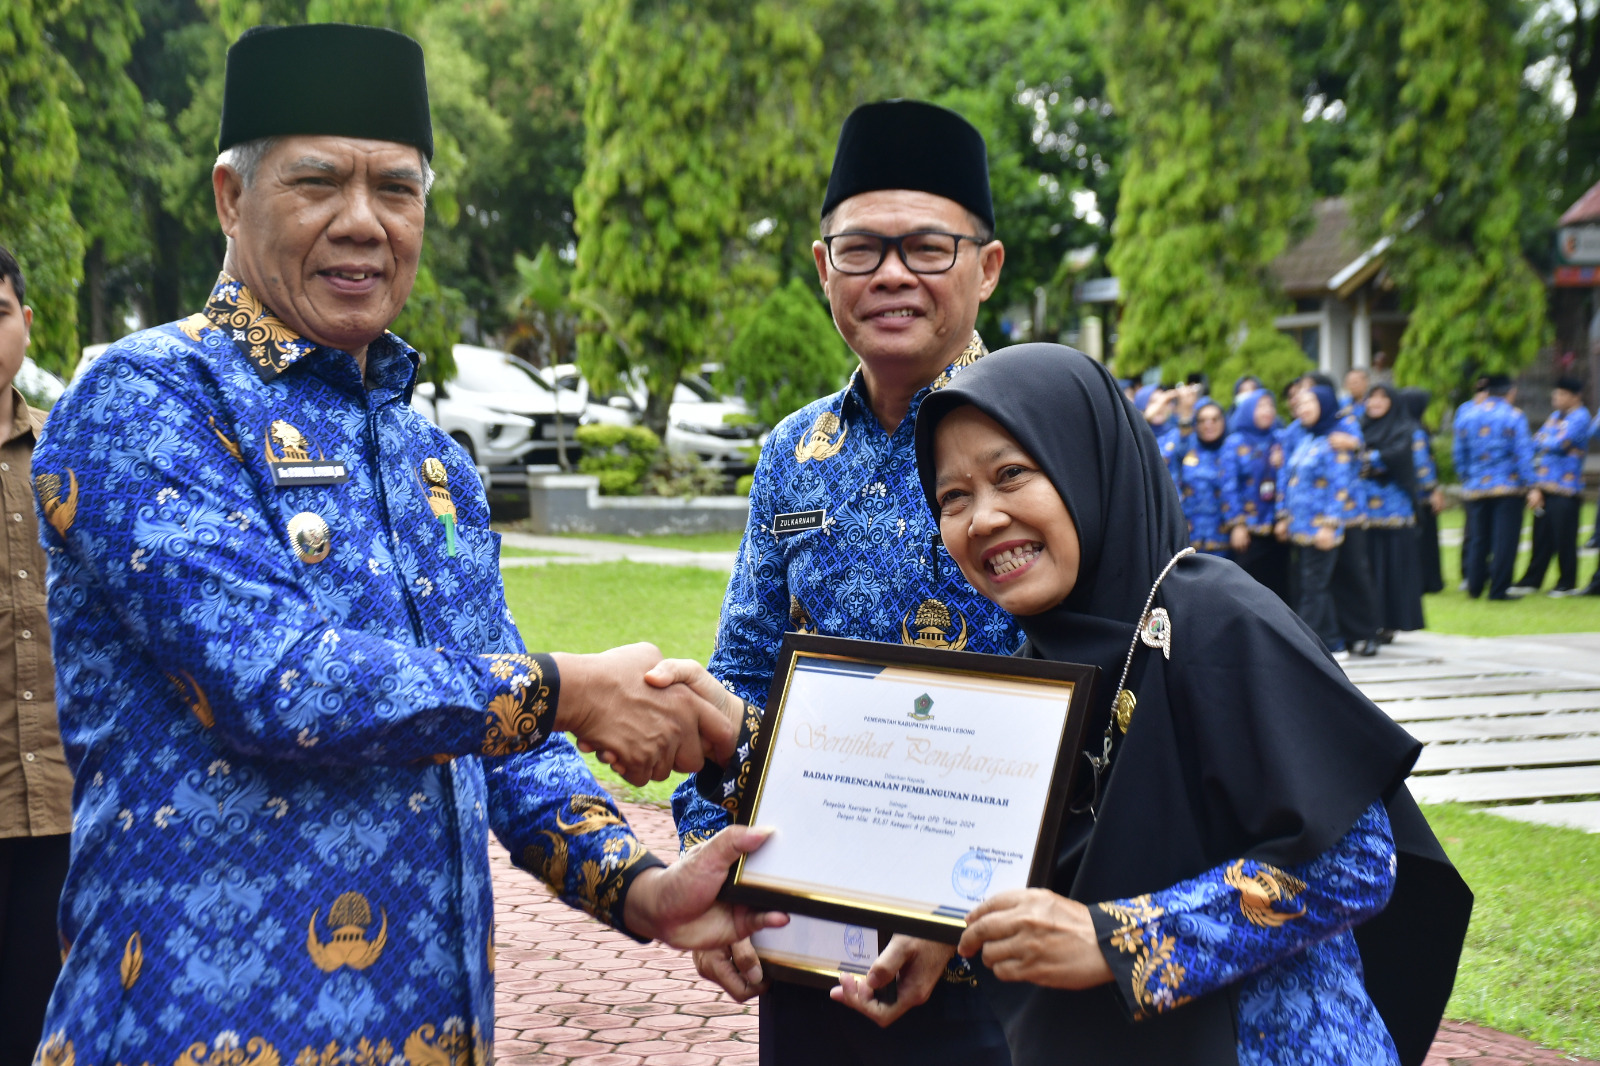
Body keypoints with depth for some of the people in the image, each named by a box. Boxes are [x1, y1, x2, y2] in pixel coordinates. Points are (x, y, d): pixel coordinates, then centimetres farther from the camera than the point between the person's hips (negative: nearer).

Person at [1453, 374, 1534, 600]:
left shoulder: (1466, 415, 6)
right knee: (1504, 539, 0)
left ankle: (1474, 587, 15)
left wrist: (1465, 479, 22)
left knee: (1477, 539, 13)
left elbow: (1459, 452, 12)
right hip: (1507, 488, -4)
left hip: (1475, 488, 4)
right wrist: (1530, 485, -11)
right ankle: (1498, 589, -2)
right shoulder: (1514, 417, -6)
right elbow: (1524, 453, -12)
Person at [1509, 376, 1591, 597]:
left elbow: (1561, 444, -19)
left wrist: (1543, 441, 2)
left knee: (1564, 539, 0)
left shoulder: (1580, 417, -8)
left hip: (1566, 490, -7)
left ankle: (1567, 584, 10)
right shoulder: (1555, 416, 17)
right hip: (1545, 488, 7)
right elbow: (1537, 443, 13)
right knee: (1542, 537, 11)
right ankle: (1531, 581, 17)